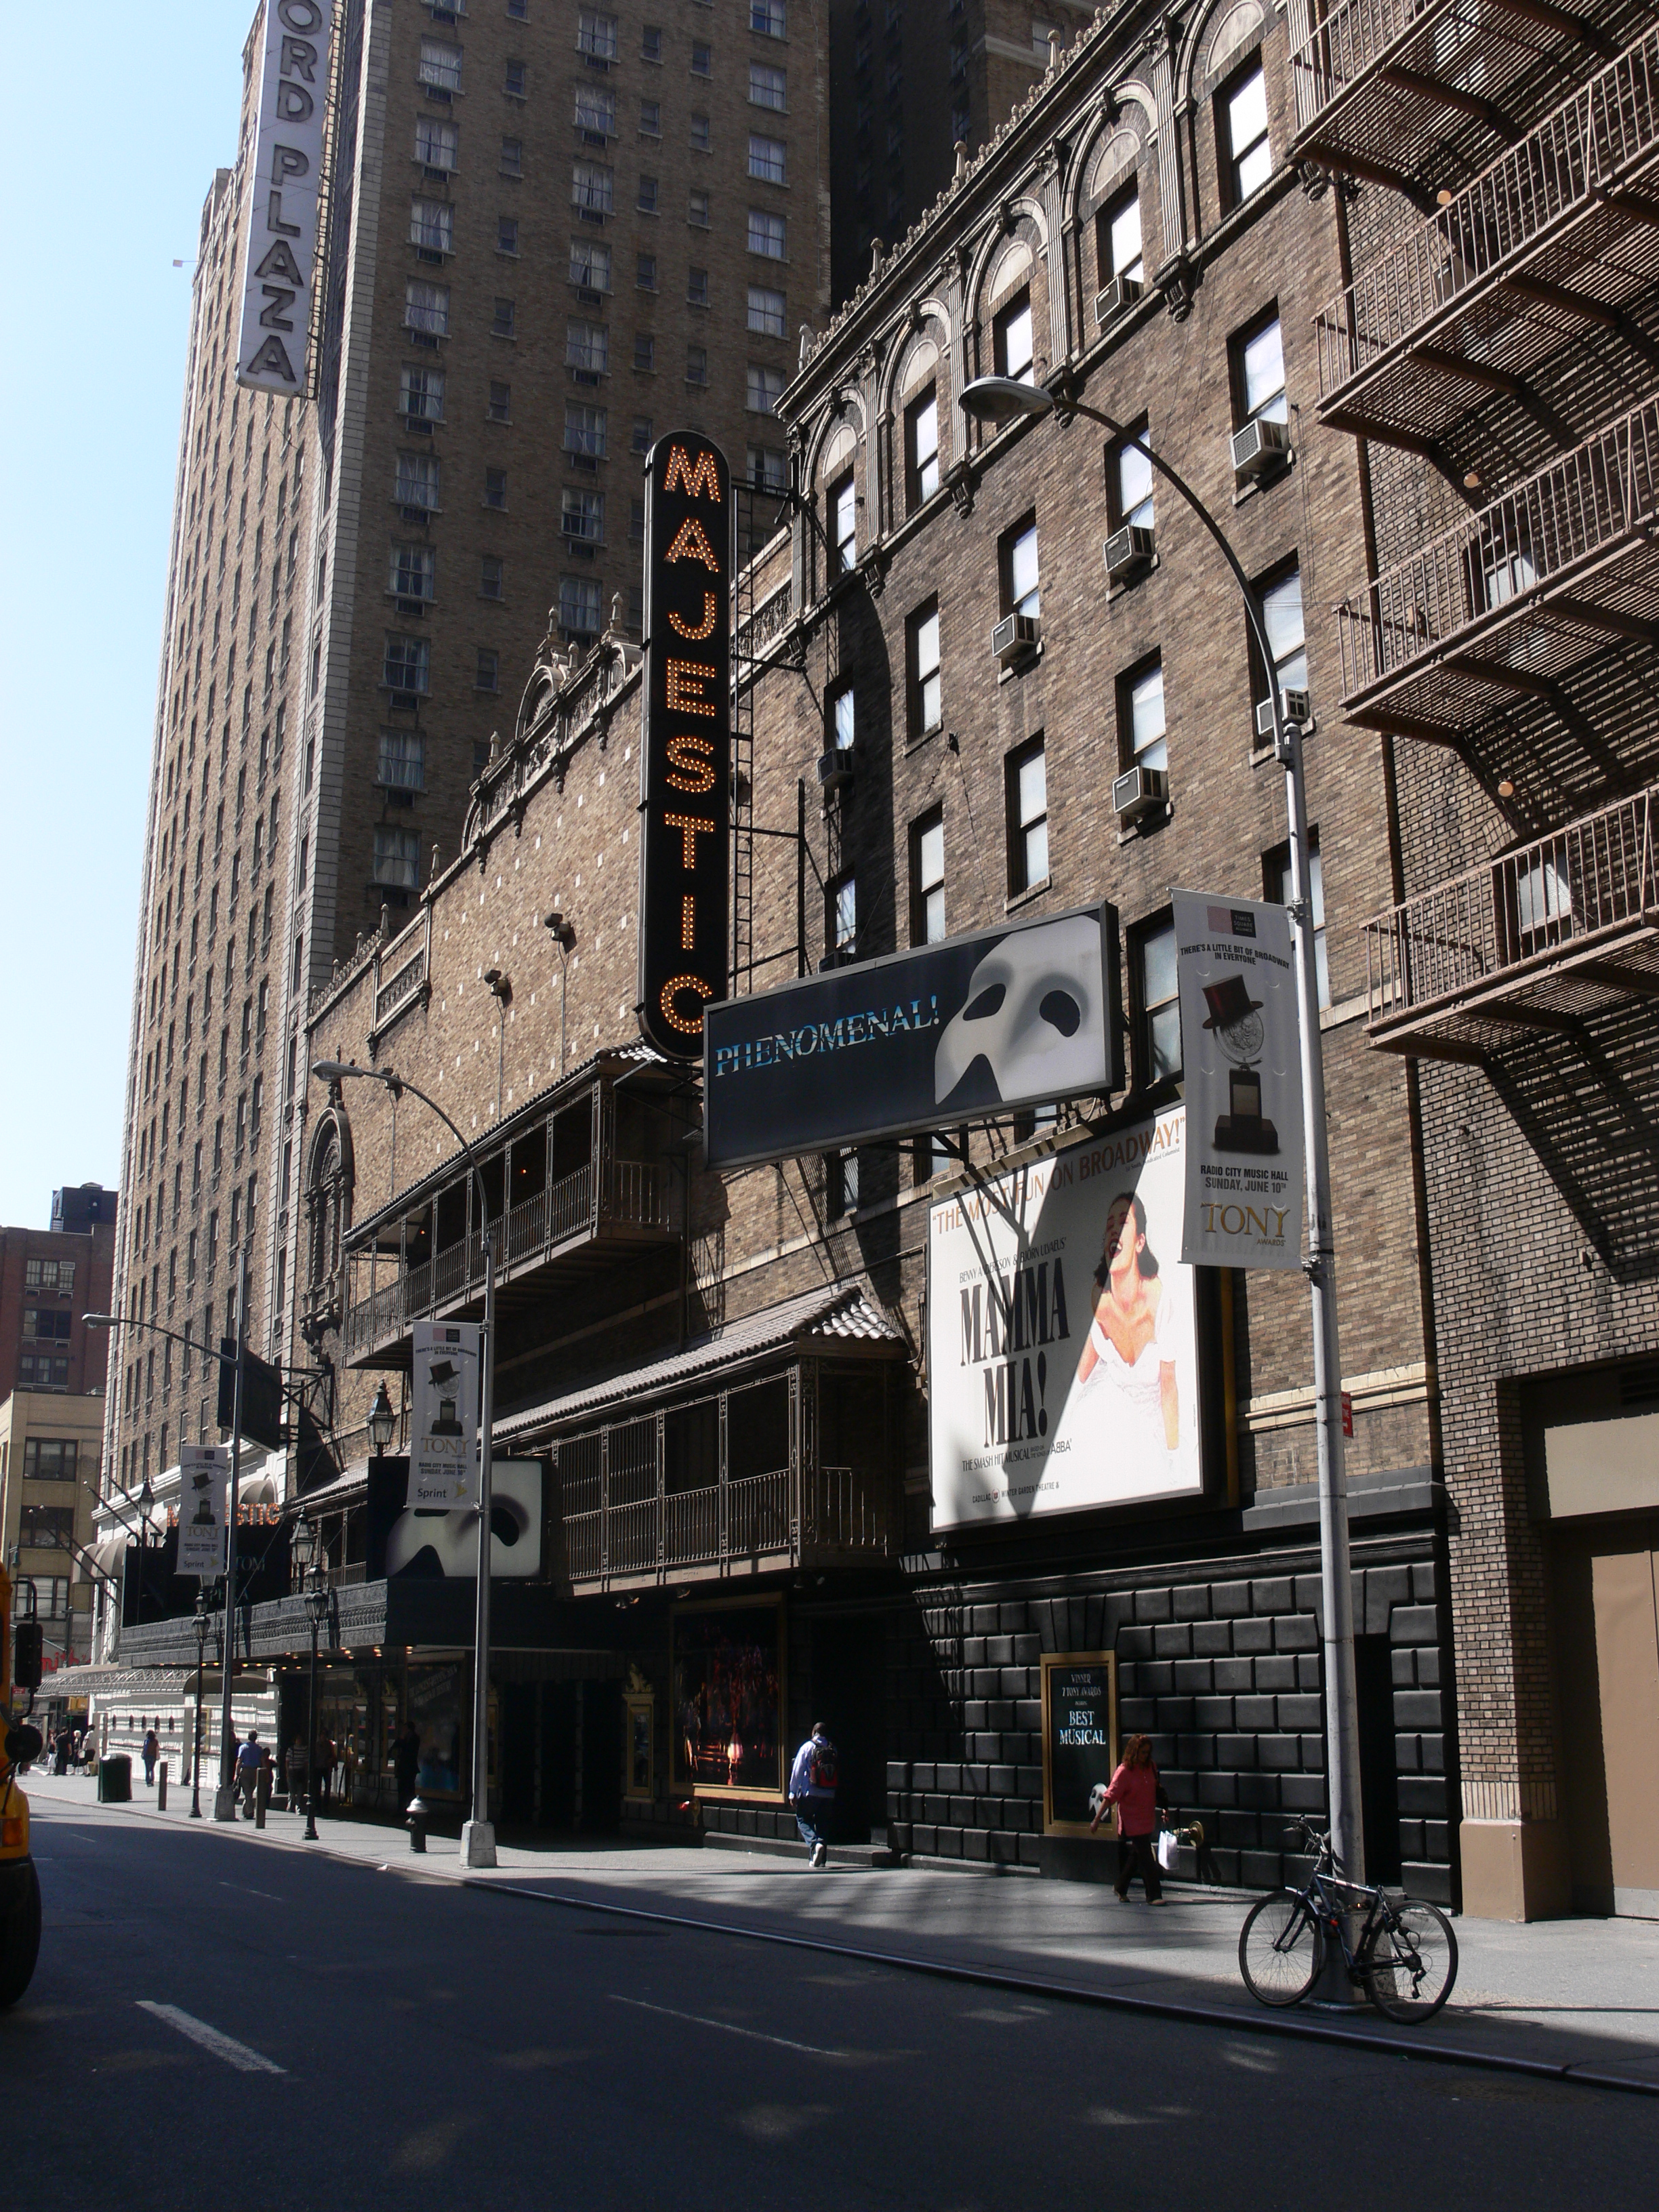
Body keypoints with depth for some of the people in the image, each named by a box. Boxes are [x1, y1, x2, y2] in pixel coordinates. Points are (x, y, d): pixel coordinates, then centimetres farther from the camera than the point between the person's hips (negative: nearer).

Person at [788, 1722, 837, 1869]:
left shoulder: (807, 1747, -4)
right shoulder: (832, 1749, 6)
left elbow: (797, 1771, -4)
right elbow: (837, 1772, 8)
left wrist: (793, 1793, 1)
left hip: (810, 1793, -4)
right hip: (829, 1794, 4)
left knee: (803, 1819, 9)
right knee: (823, 1824, 12)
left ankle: (814, 1844, -16)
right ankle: (822, 1858, 9)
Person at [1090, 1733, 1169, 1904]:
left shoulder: (1150, 1768, 4)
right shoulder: (1124, 1771, -15)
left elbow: (1157, 1791, 20)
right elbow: (1110, 1796, -17)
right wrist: (1097, 1819, -18)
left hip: (1148, 1822, 7)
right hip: (1132, 1823, -7)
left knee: (1136, 1857, 16)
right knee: (1146, 1859, -7)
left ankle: (1120, 1887, 33)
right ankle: (1154, 1895, 0)